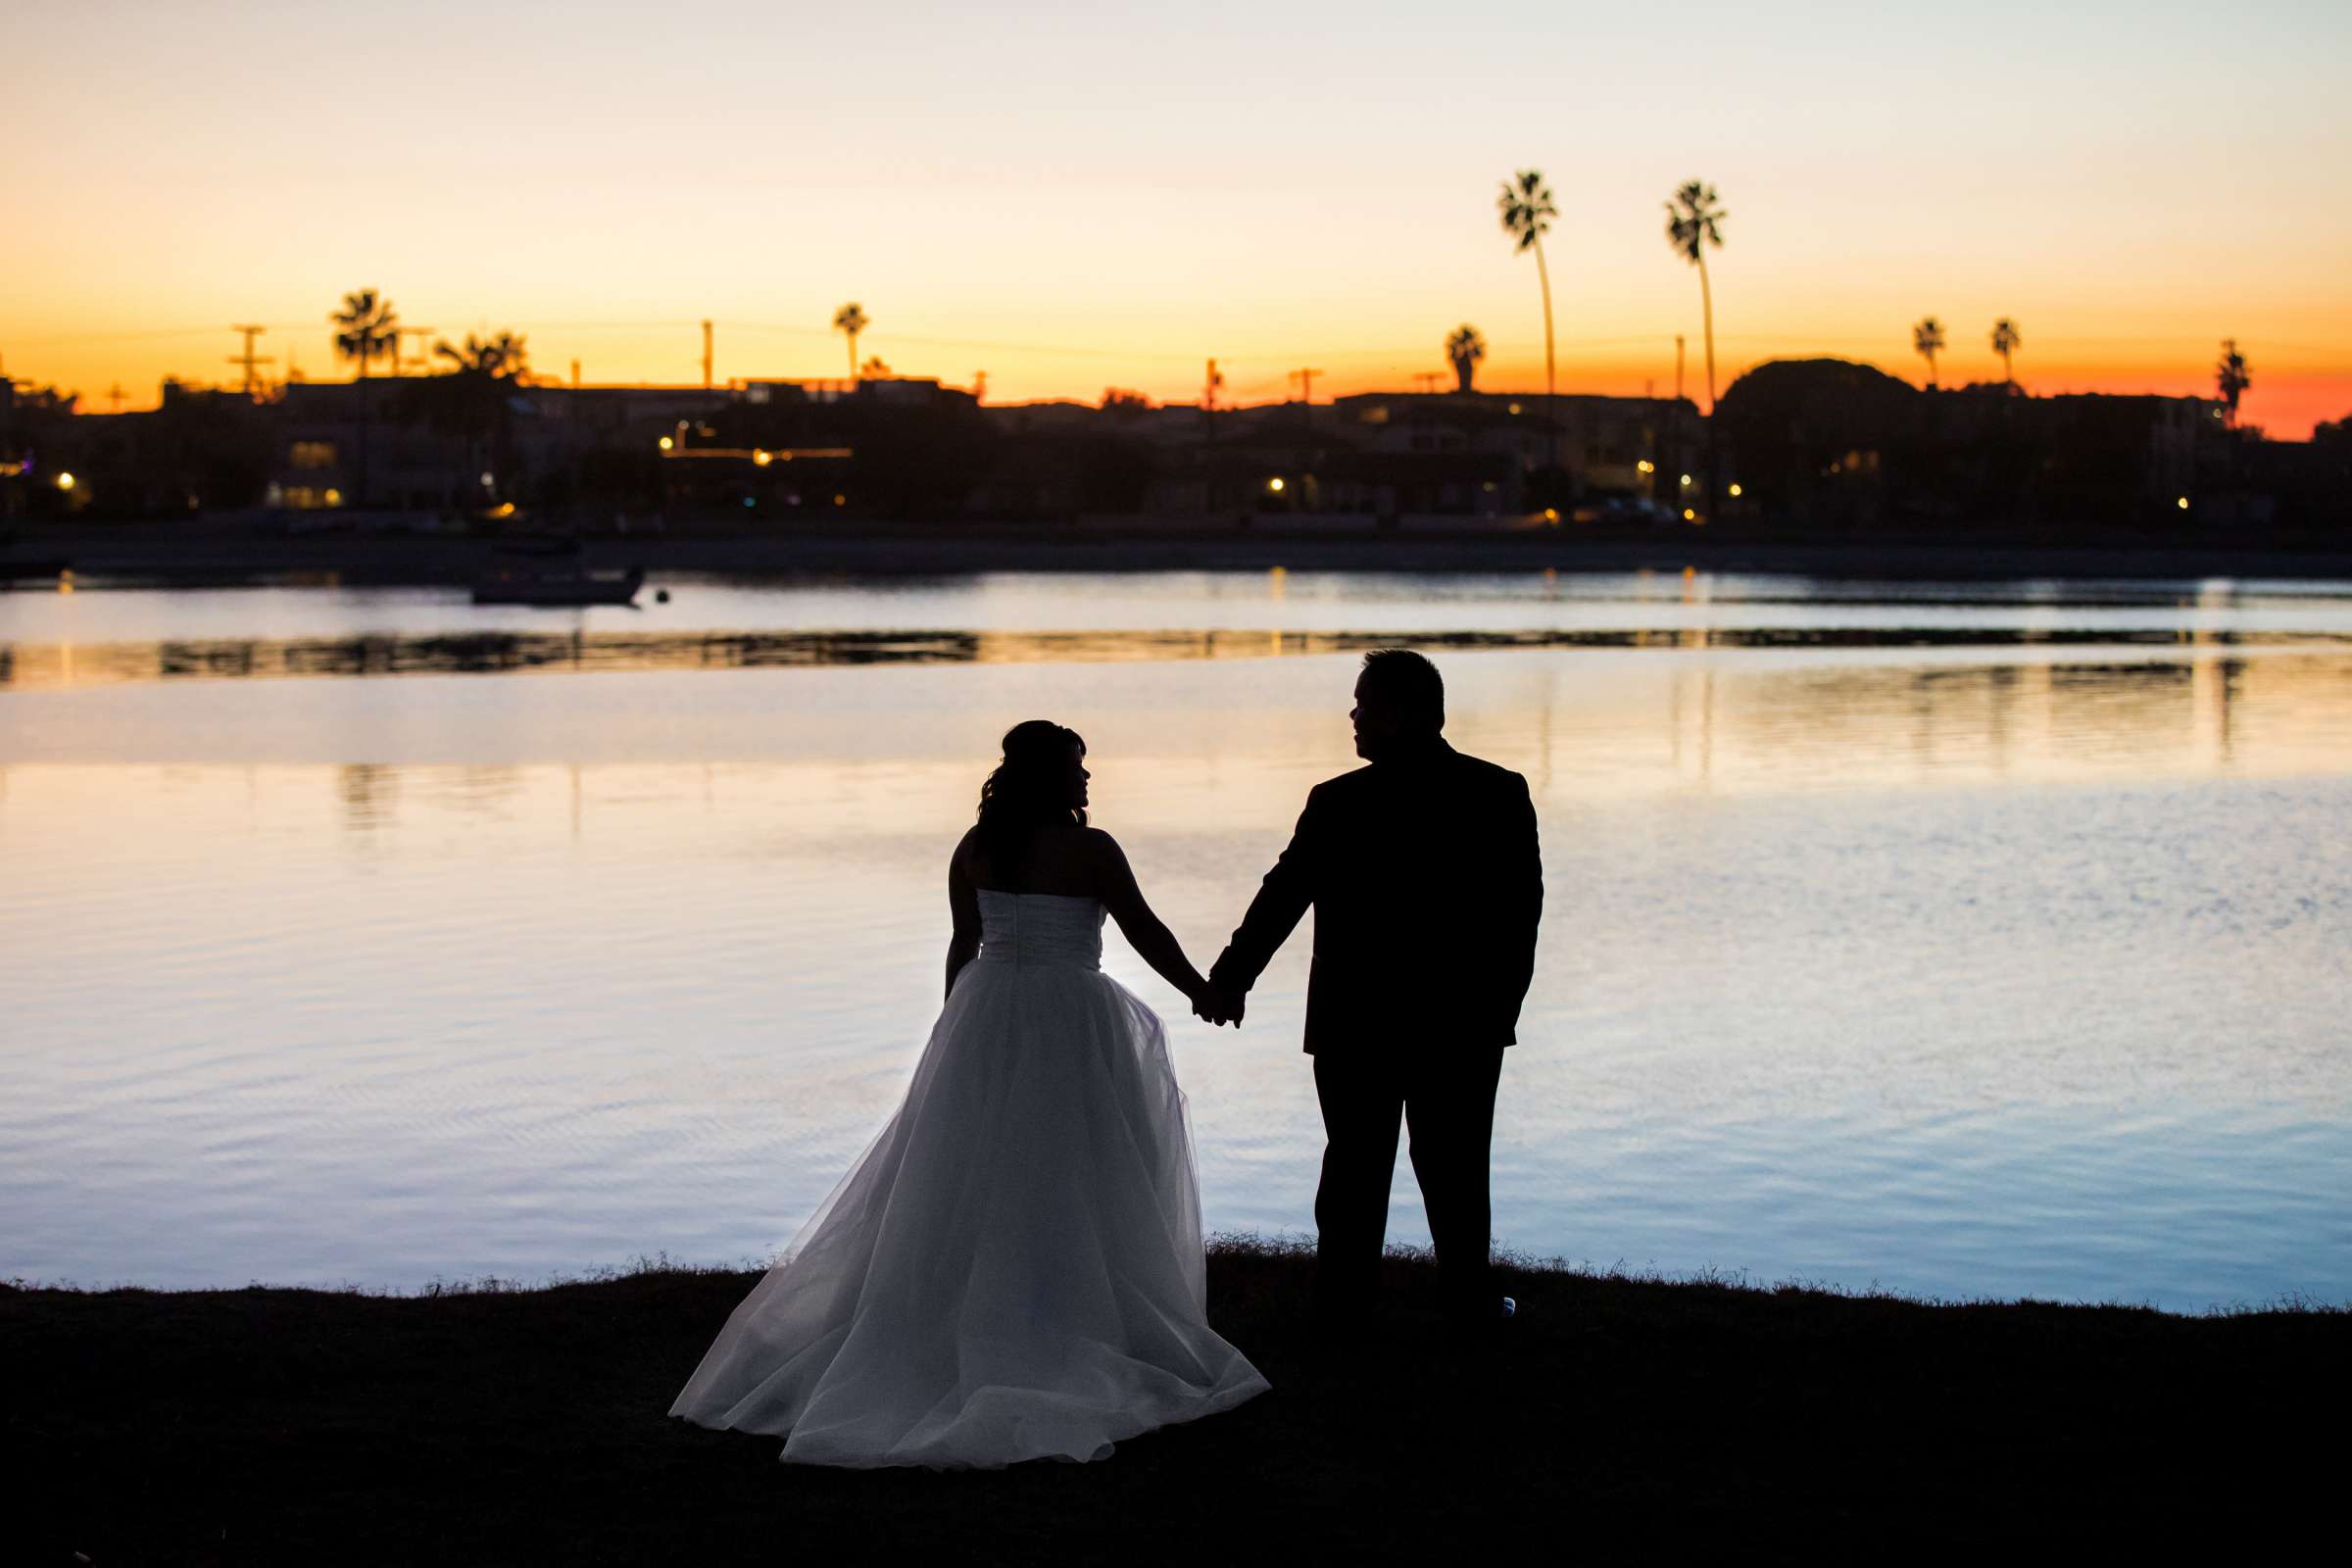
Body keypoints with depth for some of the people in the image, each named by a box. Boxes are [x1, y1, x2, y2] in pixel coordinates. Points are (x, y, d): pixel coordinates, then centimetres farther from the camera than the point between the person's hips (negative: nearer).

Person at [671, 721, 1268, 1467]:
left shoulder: (974, 848, 3)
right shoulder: (1090, 850, -12)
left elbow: (963, 945, 9)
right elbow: (1146, 933, -6)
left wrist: (958, 1026, 21)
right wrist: (1200, 990, 10)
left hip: (986, 1018, 5)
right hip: (1070, 1027, -5)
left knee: (965, 1181, 11)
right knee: (1072, 1189, 3)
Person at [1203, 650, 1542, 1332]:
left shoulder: (1340, 804, -13)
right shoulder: (1503, 793, -4)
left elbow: (1282, 896, -5)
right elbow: (1523, 909, 0)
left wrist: (1231, 981, 7)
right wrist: (1504, 1001, 12)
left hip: (1357, 1023, -2)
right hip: (1465, 1021, 2)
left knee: (1355, 1166, 9)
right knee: (1455, 1167, 12)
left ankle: (1344, 1303, 14)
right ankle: (1470, 1300, 19)